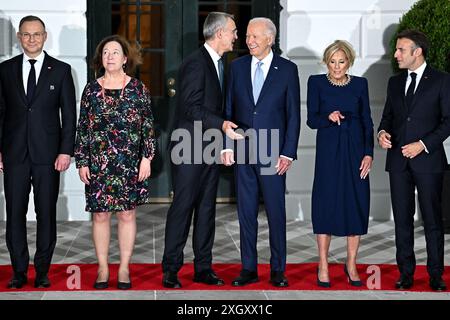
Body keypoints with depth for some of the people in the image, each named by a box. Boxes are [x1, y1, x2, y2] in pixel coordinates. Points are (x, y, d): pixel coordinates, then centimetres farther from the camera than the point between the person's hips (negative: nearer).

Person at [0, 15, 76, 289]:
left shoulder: (61, 70, 4)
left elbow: (69, 114, 2)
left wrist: (66, 151, -6)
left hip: (48, 153, -1)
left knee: (47, 214, 3)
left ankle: (42, 271, 13)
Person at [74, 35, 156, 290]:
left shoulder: (138, 88, 2)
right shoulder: (91, 89, 5)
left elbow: (148, 126, 2)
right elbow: (83, 128, 6)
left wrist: (147, 157, -4)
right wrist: (82, 162, 2)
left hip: (130, 163, -1)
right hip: (98, 163, 1)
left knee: (127, 213, 4)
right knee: (100, 215, 4)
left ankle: (125, 268, 13)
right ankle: (103, 269, 14)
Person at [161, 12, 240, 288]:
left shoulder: (219, 63, 14)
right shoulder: (196, 63, -13)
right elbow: (192, 108, -19)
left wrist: (224, 126, 13)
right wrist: (221, 124, -25)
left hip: (210, 149, 8)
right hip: (190, 148, -8)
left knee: (207, 208, 9)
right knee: (182, 207, -3)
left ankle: (203, 267, 15)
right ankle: (171, 269, 4)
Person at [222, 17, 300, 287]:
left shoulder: (287, 69, 0)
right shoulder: (238, 67, 8)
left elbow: (294, 115, -1)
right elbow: (229, 109, 10)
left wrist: (288, 153, -7)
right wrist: (227, 145, 2)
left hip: (273, 153, -3)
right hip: (243, 152, 3)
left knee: (276, 212, 3)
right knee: (246, 212, 7)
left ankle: (278, 269, 13)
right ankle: (249, 269, 15)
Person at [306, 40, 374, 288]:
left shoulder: (360, 84, 7)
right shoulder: (316, 82, 2)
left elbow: (367, 121, 8)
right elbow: (311, 119, -2)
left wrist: (368, 153, -2)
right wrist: (329, 117, -23)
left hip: (355, 150, 2)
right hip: (328, 150, -2)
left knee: (357, 205, 2)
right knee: (325, 205, -1)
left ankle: (351, 264, 14)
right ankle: (323, 266, 9)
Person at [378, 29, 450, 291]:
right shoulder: (395, 82, 14)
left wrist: (423, 144, -13)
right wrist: (383, 132, -3)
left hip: (428, 159, -4)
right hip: (398, 160, 4)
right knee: (402, 219, 6)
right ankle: (406, 272, 13)